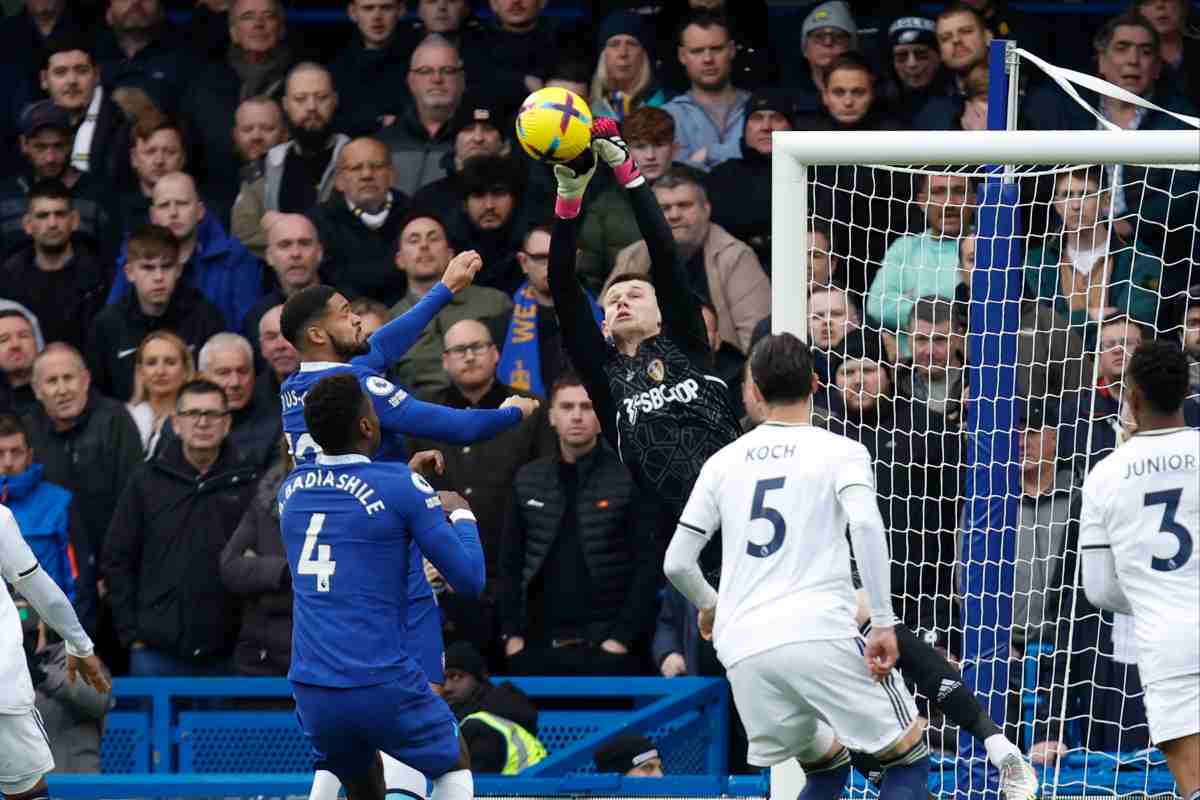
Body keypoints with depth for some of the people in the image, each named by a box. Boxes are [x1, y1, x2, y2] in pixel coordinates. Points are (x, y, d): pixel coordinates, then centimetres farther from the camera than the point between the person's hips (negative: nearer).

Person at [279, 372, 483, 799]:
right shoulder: (400, 487, -9)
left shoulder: (291, 490, 9)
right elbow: (470, 579, -5)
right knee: (454, 765, 21)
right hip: (384, 686, -5)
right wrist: (460, 515, 13)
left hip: (311, 693, 5)